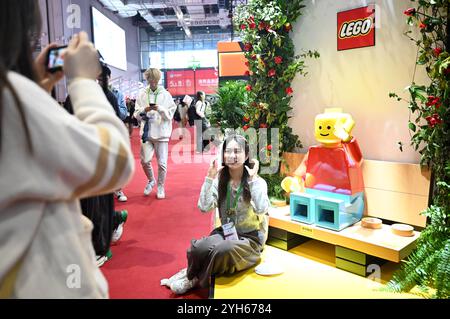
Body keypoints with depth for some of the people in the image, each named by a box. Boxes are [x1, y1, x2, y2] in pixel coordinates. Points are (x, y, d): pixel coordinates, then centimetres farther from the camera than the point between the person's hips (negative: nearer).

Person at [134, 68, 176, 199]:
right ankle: (151, 181, 28)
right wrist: (144, 110, -12)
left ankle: (160, 187, 20)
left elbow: (170, 114, 0)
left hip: (161, 132, -1)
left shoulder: (165, 94, 3)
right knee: (145, 161, -1)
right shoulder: (142, 94, 7)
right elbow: (137, 114, 7)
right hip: (146, 131, 2)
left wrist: (160, 109, -16)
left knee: (162, 162, 0)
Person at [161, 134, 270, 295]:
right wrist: (210, 177, -15)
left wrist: (253, 179, -25)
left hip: (250, 237, -2)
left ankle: (195, 280, -5)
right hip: (225, 232, 3)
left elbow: (261, 210, -28)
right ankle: (192, 275, 3)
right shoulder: (220, 180, 1)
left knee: (224, 250, -35)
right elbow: (204, 207, -12)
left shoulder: (257, 182, -10)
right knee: (198, 248, -31)